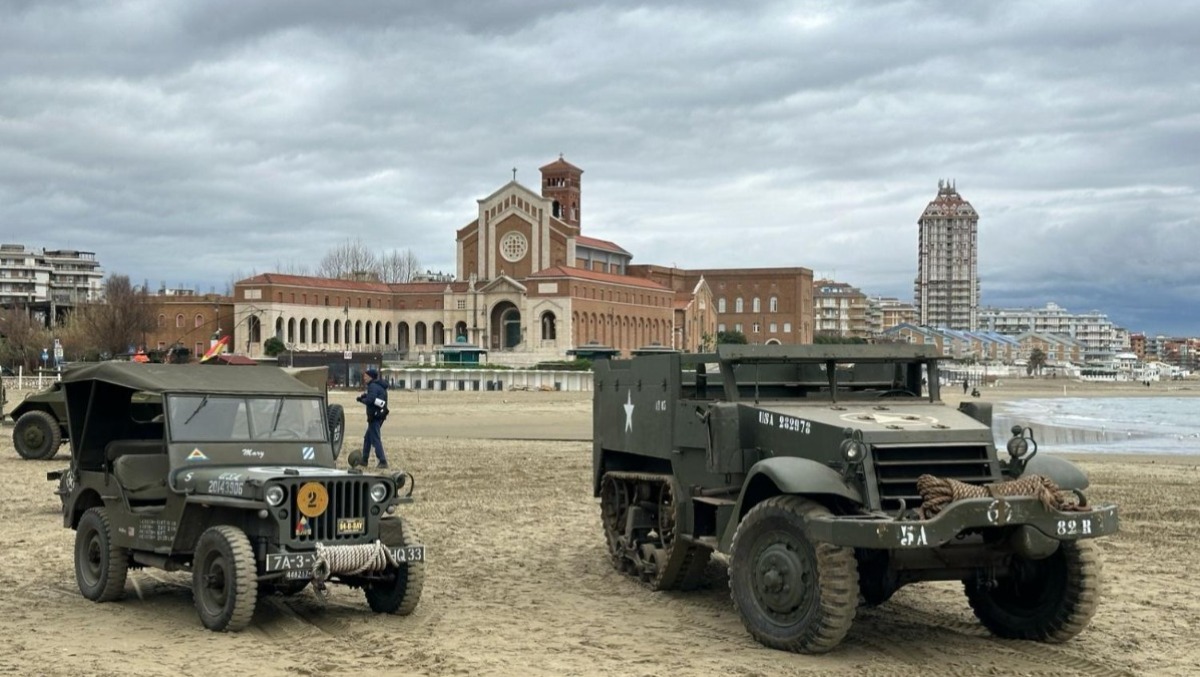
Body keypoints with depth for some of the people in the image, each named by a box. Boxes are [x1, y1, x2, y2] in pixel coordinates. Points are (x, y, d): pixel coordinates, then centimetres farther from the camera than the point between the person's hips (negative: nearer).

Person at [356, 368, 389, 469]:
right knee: (367, 438, 19)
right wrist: (365, 396, 3)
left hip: (375, 416, -10)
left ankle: (383, 461, -12)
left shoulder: (373, 386, -14)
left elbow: (370, 400, -24)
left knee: (375, 439, -9)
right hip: (379, 415, 10)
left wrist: (361, 399, -6)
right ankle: (364, 460, 27)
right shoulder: (380, 386, 17)